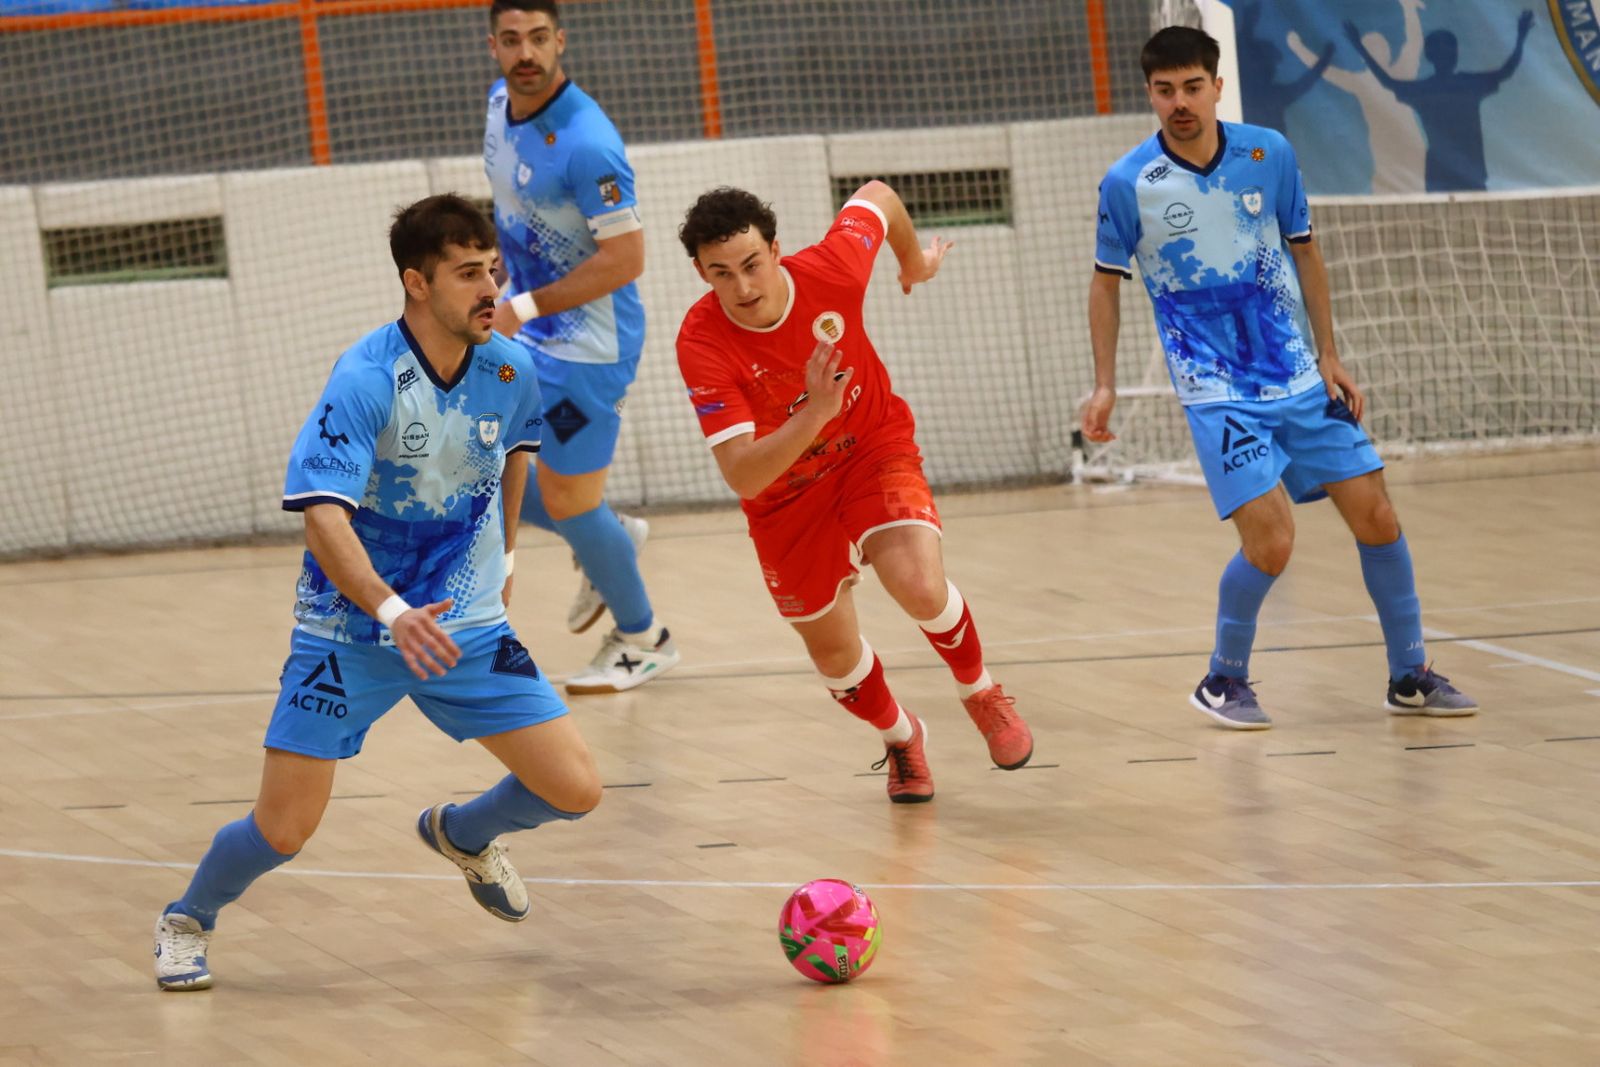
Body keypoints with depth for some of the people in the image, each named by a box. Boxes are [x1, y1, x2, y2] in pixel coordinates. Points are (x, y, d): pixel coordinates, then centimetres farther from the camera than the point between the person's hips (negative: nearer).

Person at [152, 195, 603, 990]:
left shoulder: (509, 371, -5)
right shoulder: (366, 380, -23)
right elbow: (323, 515, -33)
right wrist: (391, 611, -46)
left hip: (464, 626, 5)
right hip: (348, 632, -4)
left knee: (575, 791, -4)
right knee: (283, 831, -7)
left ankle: (463, 835, 30)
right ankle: (187, 921, 26)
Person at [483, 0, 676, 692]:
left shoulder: (585, 142, -27)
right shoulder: (501, 103, 0)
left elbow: (625, 258, -26)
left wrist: (524, 310, -26)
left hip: (584, 345, -8)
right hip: (524, 335, 8)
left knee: (566, 501, 1)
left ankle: (641, 641, 24)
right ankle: (611, 539, 30)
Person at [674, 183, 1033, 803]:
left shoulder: (830, 270, -27)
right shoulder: (701, 345, -31)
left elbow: (876, 196, -3)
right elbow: (742, 476, -36)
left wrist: (914, 260, 17)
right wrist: (814, 413, -50)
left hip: (875, 450, -1)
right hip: (786, 494, 1)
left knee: (921, 589, -24)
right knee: (834, 655, 10)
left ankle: (980, 692, 9)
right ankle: (900, 736, 44)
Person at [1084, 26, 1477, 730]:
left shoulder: (1269, 155, -3)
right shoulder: (1127, 184, -9)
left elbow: (1304, 253, 10)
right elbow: (1106, 283, 4)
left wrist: (1328, 355, 7)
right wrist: (1104, 385, -1)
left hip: (1301, 380, 4)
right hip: (1217, 393, -4)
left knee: (1376, 518, 1)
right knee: (1270, 541, -17)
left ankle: (1410, 676, 17)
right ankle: (1224, 680, 6)